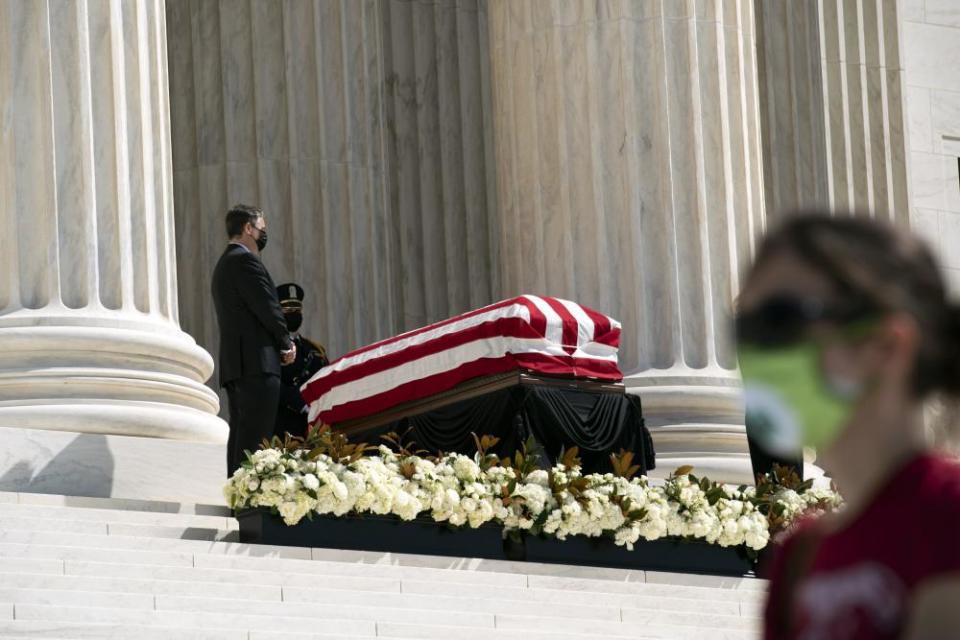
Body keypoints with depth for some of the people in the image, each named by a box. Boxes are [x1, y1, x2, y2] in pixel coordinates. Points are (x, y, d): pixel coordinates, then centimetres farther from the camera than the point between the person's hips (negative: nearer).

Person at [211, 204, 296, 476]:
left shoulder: (223, 265, 24)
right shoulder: (245, 260, -8)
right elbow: (268, 308, -13)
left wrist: (282, 342, 9)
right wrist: (286, 343, 3)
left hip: (233, 364, 10)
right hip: (257, 362, -10)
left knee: (240, 435, 7)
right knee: (255, 437, -14)